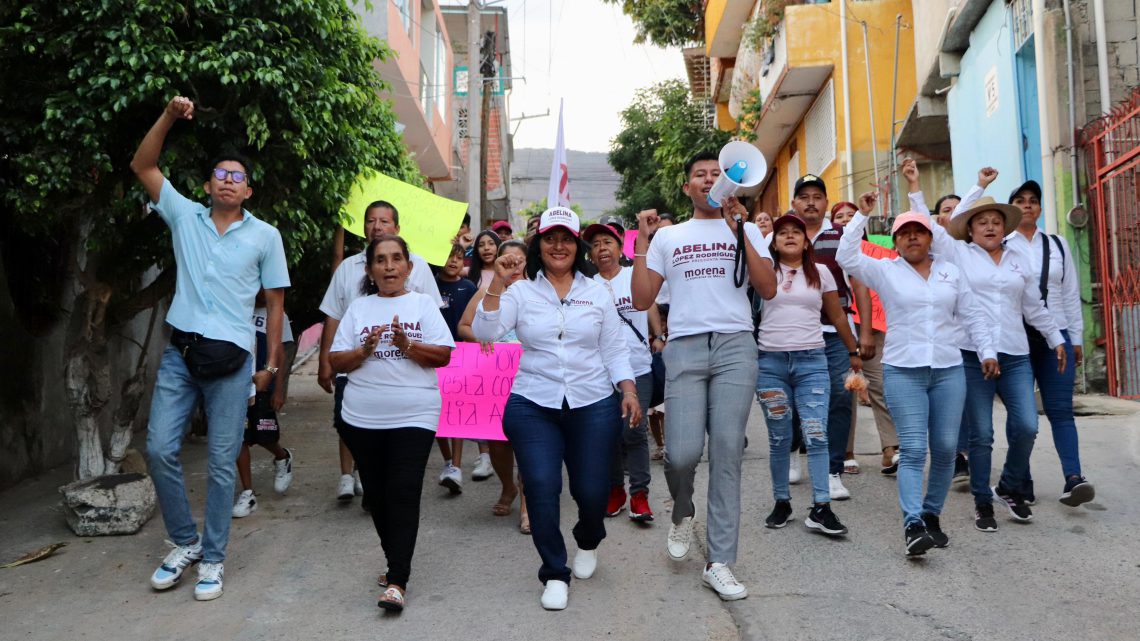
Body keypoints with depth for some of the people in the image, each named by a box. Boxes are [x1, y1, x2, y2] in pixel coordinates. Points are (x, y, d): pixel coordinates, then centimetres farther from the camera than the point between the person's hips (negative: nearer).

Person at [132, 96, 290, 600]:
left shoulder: (264, 236, 4)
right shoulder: (184, 216, 10)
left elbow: (275, 301, 6)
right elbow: (143, 165, 8)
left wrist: (272, 362, 3)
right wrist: (169, 116, -2)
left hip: (231, 358, -2)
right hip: (179, 352, 2)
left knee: (222, 462, 2)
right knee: (160, 449, -1)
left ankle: (212, 558, 15)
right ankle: (185, 542, 20)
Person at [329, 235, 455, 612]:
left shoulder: (424, 304, 3)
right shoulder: (358, 308, 9)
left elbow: (444, 355, -5)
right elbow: (336, 361, 5)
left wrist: (407, 344, -18)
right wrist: (365, 350, -13)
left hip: (414, 417, -3)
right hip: (362, 418, 3)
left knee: (404, 493, -9)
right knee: (377, 493, 12)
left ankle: (397, 580, -6)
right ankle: (397, 561, 30)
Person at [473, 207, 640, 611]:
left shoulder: (597, 293, 9)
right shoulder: (520, 292, 3)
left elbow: (614, 349, 10)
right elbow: (484, 333, -10)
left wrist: (628, 391, -1)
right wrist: (497, 285, -18)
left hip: (593, 406, 1)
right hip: (533, 406, -1)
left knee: (592, 490, 2)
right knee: (541, 487, -8)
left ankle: (588, 543, 38)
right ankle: (554, 574, 11)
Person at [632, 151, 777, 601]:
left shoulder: (745, 230, 14)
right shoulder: (668, 236, 16)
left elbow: (768, 289, -1)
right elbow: (642, 300, 9)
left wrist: (738, 230, -5)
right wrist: (642, 241, 3)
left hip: (735, 346, 0)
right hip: (685, 346, 0)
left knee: (727, 452, -4)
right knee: (682, 451, -11)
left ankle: (719, 562, 5)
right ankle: (682, 513, 23)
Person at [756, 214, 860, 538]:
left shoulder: (821, 272, 11)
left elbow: (837, 315, 16)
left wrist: (854, 352, 20)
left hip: (812, 361, 1)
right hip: (771, 361, 0)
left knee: (816, 435, -8)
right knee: (779, 438, 6)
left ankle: (821, 508, -4)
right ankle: (781, 502, 18)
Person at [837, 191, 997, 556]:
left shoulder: (951, 272, 14)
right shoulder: (885, 271, 5)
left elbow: (972, 316, 17)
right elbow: (847, 257, -9)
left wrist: (986, 351, 9)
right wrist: (862, 215, -9)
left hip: (948, 370, 3)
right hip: (903, 371, -3)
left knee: (945, 448, 4)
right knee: (913, 449, -11)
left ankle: (932, 515, 19)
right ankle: (913, 525, -15)